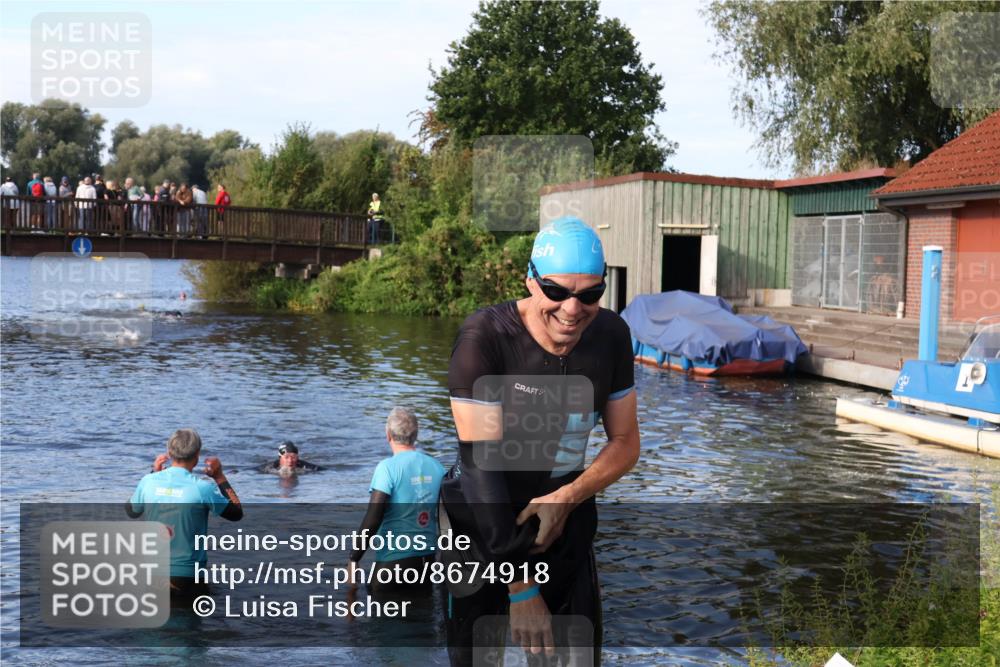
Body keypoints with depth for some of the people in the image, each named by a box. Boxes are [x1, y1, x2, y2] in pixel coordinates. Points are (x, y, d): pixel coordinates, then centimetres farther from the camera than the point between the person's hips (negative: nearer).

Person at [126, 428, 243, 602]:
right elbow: (236, 513, 1)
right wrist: (219, 476, 7)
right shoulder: (203, 487, -15)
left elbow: (131, 511, 18)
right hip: (187, 578, -3)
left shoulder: (148, 481, -4)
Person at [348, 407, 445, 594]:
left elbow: (372, 520, -18)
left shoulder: (388, 467, -14)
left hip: (394, 560, -5)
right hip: (429, 558, 5)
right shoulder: (436, 466, 2)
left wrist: (354, 559, -9)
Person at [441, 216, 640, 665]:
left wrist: (568, 498, -17)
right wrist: (521, 588, -26)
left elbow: (626, 443, 3)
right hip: (483, 526, -4)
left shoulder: (611, 335, -6)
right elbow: (480, 463, -24)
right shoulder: (484, 337, -21)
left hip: (565, 522, 4)